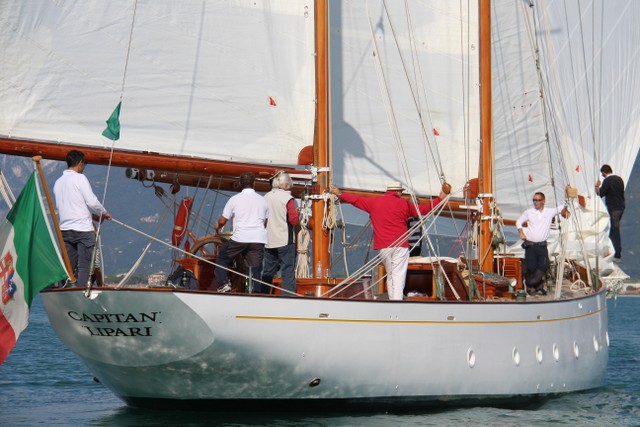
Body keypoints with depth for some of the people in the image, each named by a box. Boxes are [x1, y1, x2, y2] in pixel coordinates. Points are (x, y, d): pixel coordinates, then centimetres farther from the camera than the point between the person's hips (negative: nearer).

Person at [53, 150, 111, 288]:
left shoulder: (58, 182, 14)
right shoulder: (80, 178, -7)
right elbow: (92, 201, -12)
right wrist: (103, 213, 8)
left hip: (65, 229, 6)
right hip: (83, 229, -6)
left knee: (68, 266, 7)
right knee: (84, 266, -4)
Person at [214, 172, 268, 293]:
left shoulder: (234, 199, 3)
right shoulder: (262, 200, 12)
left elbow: (222, 220, 7)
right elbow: (266, 223, 23)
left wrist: (217, 226, 29)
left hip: (240, 238, -2)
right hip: (258, 239, 2)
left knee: (222, 257, 16)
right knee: (256, 268, 4)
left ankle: (223, 284, 5)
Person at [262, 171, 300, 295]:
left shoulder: (266, 197, 5)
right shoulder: (288, 198, -11)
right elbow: (294, 220, -13)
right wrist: (297, 214, 6)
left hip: (269, 241, 5)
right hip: (285, 240, -5)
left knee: (268, 272, 14)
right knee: (288, 272, -3)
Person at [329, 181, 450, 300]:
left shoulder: (374, 202, 9)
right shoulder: (403, 204, 1)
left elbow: (356, 200, 19)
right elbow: (423, 209, 6)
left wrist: (339, 194, 34)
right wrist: (440, 198, 16)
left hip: (383, 247, 3)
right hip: (400, 245, -3)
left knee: (390, 276, 16)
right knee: (398, 276, -7)